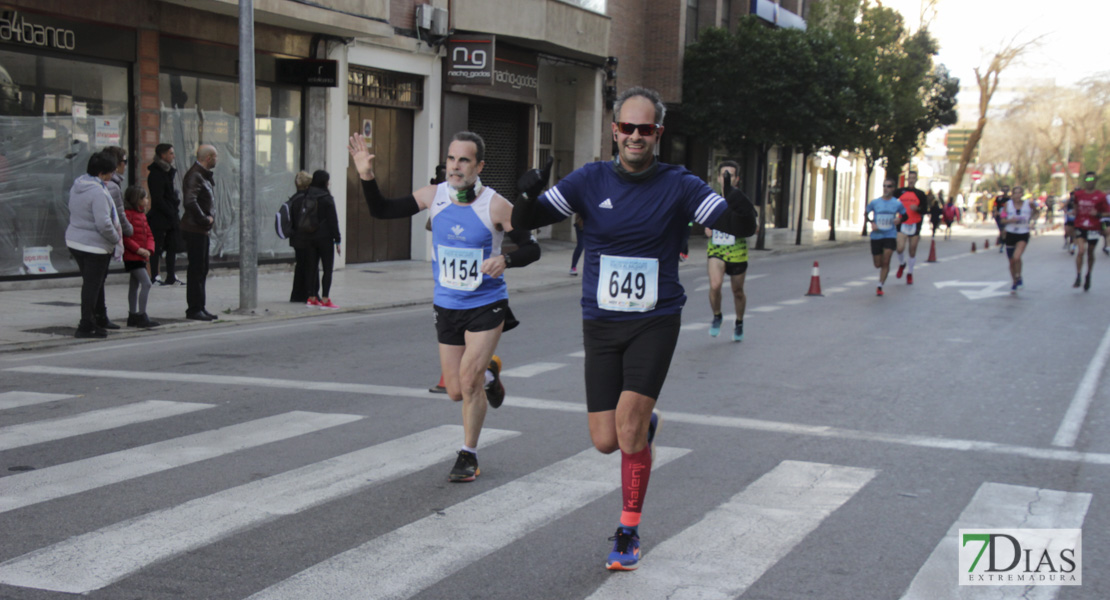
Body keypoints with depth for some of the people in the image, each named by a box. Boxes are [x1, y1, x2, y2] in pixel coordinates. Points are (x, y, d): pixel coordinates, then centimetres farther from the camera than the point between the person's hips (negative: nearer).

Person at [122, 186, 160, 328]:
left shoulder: (142, 215, 15)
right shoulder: (128, 214, -15)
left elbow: (149, 235, 15)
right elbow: (125, 237, -20)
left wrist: (149, 249, -2)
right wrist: (138, 249, -22)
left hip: (141, 256, 10)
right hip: (132, 256, -10)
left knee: (135, 285, 15)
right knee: (146, 283, -16)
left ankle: (132, 316, 23)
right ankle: (141, 316, -15)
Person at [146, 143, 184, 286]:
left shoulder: (170, 172, 14)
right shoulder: (156, 174, -12)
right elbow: (158, 199, -16)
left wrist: (175, 212, 8)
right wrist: (171, 214, -15)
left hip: (171, 217, 9)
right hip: (159, 217, -9)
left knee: (172, 247, 10)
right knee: (157, 247, -2)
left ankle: (171, 276, 15)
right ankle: (154, 276, 3)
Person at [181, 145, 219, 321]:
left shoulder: (203, 175, 15)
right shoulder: (194, 176, -16)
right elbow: (190, 201, -28)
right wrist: (205, 219, -19)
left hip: (202, 230, 10)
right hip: (194, 229, -10)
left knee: (201, 269, 14)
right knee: (196, 269, -6)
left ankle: (199, 308, 20)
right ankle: (194, 309, -1)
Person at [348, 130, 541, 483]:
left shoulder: (495, 206, -14)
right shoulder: (434, 196, -4)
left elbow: (531, 248, -9)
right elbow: (382, 211, 4)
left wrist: (505, 260, -30)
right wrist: (367, 178, -12)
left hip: (487, 305, -4)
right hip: (447, 307, 4)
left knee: (468, 376, -16)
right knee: (456, 392, 8)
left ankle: (468, 456, 4)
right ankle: (489, 375, 45)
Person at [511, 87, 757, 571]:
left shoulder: (678, 185, -4)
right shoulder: (590, 181, -1)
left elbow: (740, 227, -12)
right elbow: (524, 222, -6)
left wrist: (740, 215, -35)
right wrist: (528, 197, -29)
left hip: (655, 322, -2)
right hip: (600, 325, 2)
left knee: (629, 424, -17)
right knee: (606, 442, 2)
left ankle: (628, 534, 2)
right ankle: (645, 425, 39)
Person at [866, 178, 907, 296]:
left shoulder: (898, 203, -2)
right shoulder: (875, 202, -2)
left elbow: (905, 215, 11)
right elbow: (866, 214, 11)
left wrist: (899, 219, -11)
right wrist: (871, 223, -7)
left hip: (890, 236, -1)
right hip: (876, 236, 1)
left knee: (885, 262, -12)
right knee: (878, 264, 7)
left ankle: (880, 287, -2)